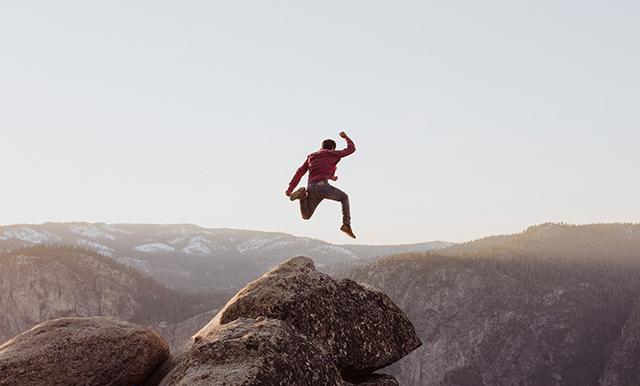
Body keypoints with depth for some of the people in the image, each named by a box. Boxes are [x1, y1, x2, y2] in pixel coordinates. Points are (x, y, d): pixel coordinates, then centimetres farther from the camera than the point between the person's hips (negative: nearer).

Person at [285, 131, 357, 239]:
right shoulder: (333, 154, 14)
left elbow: (299, 172, 18)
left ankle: (303, 195, -11)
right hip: (323, 186, -4)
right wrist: (346, 137, 40)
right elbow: (351, 149, 21)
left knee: (306, 216, 17)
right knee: (344, 197, 24)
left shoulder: (311, 157, 27)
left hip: (311, 188, 4)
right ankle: (346, 224, 7)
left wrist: (290, 188, 15)